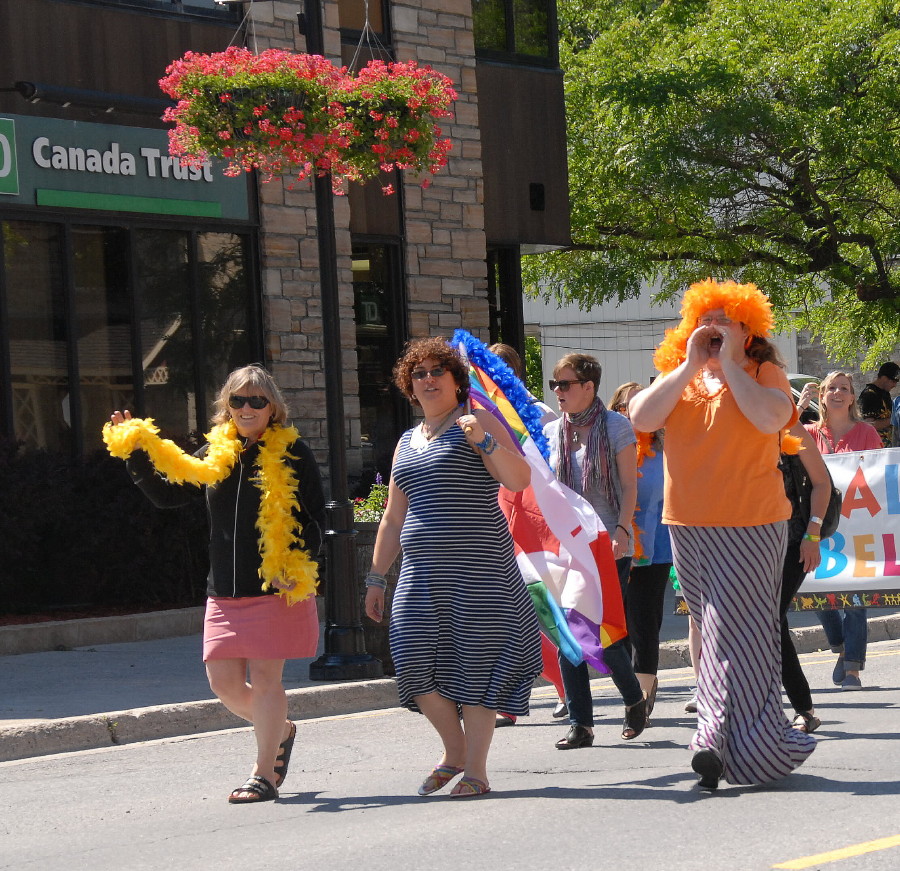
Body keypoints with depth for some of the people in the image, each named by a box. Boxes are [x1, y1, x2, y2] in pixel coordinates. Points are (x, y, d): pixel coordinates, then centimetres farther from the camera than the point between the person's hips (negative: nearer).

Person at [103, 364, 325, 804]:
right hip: (225, 592, 5)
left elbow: (315, 516, -3)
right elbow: (168, 494, 13)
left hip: (277, 587, -5)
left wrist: (295, 565, -16)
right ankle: (279, 731, 30)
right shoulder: (214, 454, 11)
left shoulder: (293, 453, -1)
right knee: (224, 681, 3)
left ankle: (264, 774, 4)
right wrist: (136, 454, 1)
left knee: (264, 677, -5)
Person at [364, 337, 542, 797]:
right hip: (421, 570, 5)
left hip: (477, 565, -5)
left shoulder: (477, 423, 2)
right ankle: (454, 751, 14)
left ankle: (476, 770, 3)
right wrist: (376, 578, 22)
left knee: (475, 661, -5)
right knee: (414, 656, -6)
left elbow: (519, 480, -12)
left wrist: (483, 441, -24)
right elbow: (392, 520, 24)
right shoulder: (407, 442, 20)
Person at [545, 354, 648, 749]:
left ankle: (635, 699, 20)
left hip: (609, 547, -4)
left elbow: (629, 486, -4)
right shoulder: (551, 432, 9)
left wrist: (622, 530, -17)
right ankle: (579, 723, 5)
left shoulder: (616, 426, -2)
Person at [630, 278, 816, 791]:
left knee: (736, 634, -9)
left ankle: (723, 740, -8)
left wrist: (730, 364, -13)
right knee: (716, 632, 9)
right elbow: (642, 418, -5)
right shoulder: (678, 378, 13)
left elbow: (770, 418, -20)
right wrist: (691, 365, -7)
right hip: (688, 529, 5)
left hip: (749, 528, -5)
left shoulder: (764, 374, 1)